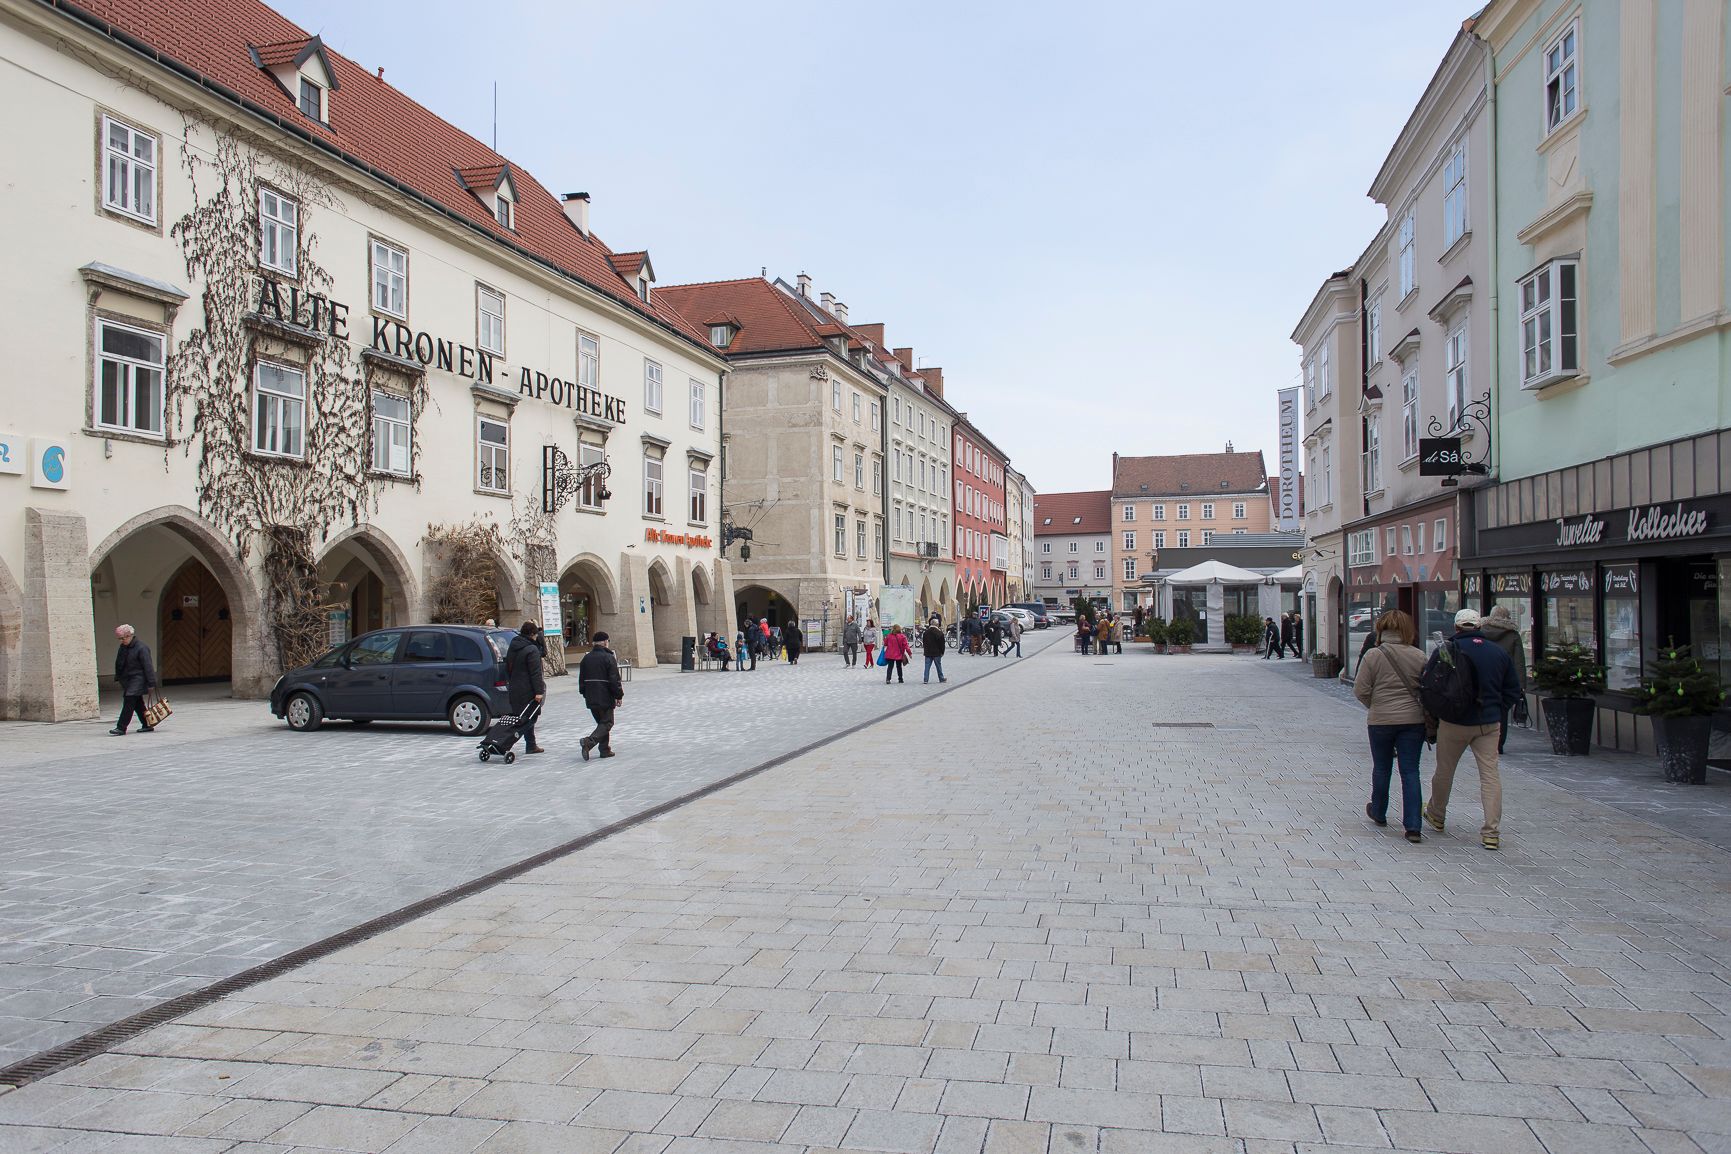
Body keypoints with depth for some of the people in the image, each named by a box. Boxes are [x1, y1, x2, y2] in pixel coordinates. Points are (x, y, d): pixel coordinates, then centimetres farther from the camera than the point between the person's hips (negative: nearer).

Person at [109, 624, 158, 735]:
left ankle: (121, 728, -12)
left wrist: (151, 683, -17)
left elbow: (147, 666, -16)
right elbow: (119, 663, 20)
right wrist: (118, 677, 16)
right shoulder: (123, 647, 10)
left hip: (137, 679, -9)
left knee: (128, 703, -12)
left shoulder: (141, 648, -15)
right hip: (127, 680, 9)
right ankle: (147, 725, 18)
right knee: (137, 704, 11)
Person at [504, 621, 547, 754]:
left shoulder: (512, 648, 13)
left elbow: (507, 669, 20)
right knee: (528, 718, -2)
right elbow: (535, 673, -19)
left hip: (514, 689, 9)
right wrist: (538, 691, -20)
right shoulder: (532, 650, -15)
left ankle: (531, 746, 23)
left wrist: (509, 685, 26)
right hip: (527, 691, -9)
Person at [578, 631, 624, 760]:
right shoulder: (609, 658, -11)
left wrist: (585, 694, 23)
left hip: (591, 698, 6)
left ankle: (605, 749, 13)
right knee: (607, 723, 1)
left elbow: (581, 679, 14)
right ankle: (589, 741, -20)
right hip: (605, 698, -6)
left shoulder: (586, 658, 8)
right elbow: (614, 679, -13)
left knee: (601, 722, 17)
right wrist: (619, 696, -4)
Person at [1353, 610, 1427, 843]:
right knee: (1410, 771, 3)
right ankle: (1413, 827, -2)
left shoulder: (1373, 655, -9)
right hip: (1413, 719, 1)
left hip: (1381, 720, -1)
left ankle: (1378, 813, 35)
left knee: (1382, 769, 17)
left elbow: (1360, 690, -9)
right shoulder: (1419, 656, -4)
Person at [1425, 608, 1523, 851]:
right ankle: (1492, 832, -4)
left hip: (1453, 723, -2)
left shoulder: (1444, 651, -7)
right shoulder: (1498, 652, 3)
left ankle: (1436, 817, 32)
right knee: (1490, 774, 2)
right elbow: (1513, 691, 9)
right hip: (1489, 724, 2)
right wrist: (1496, 712, 15)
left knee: (1444, 771, 14)